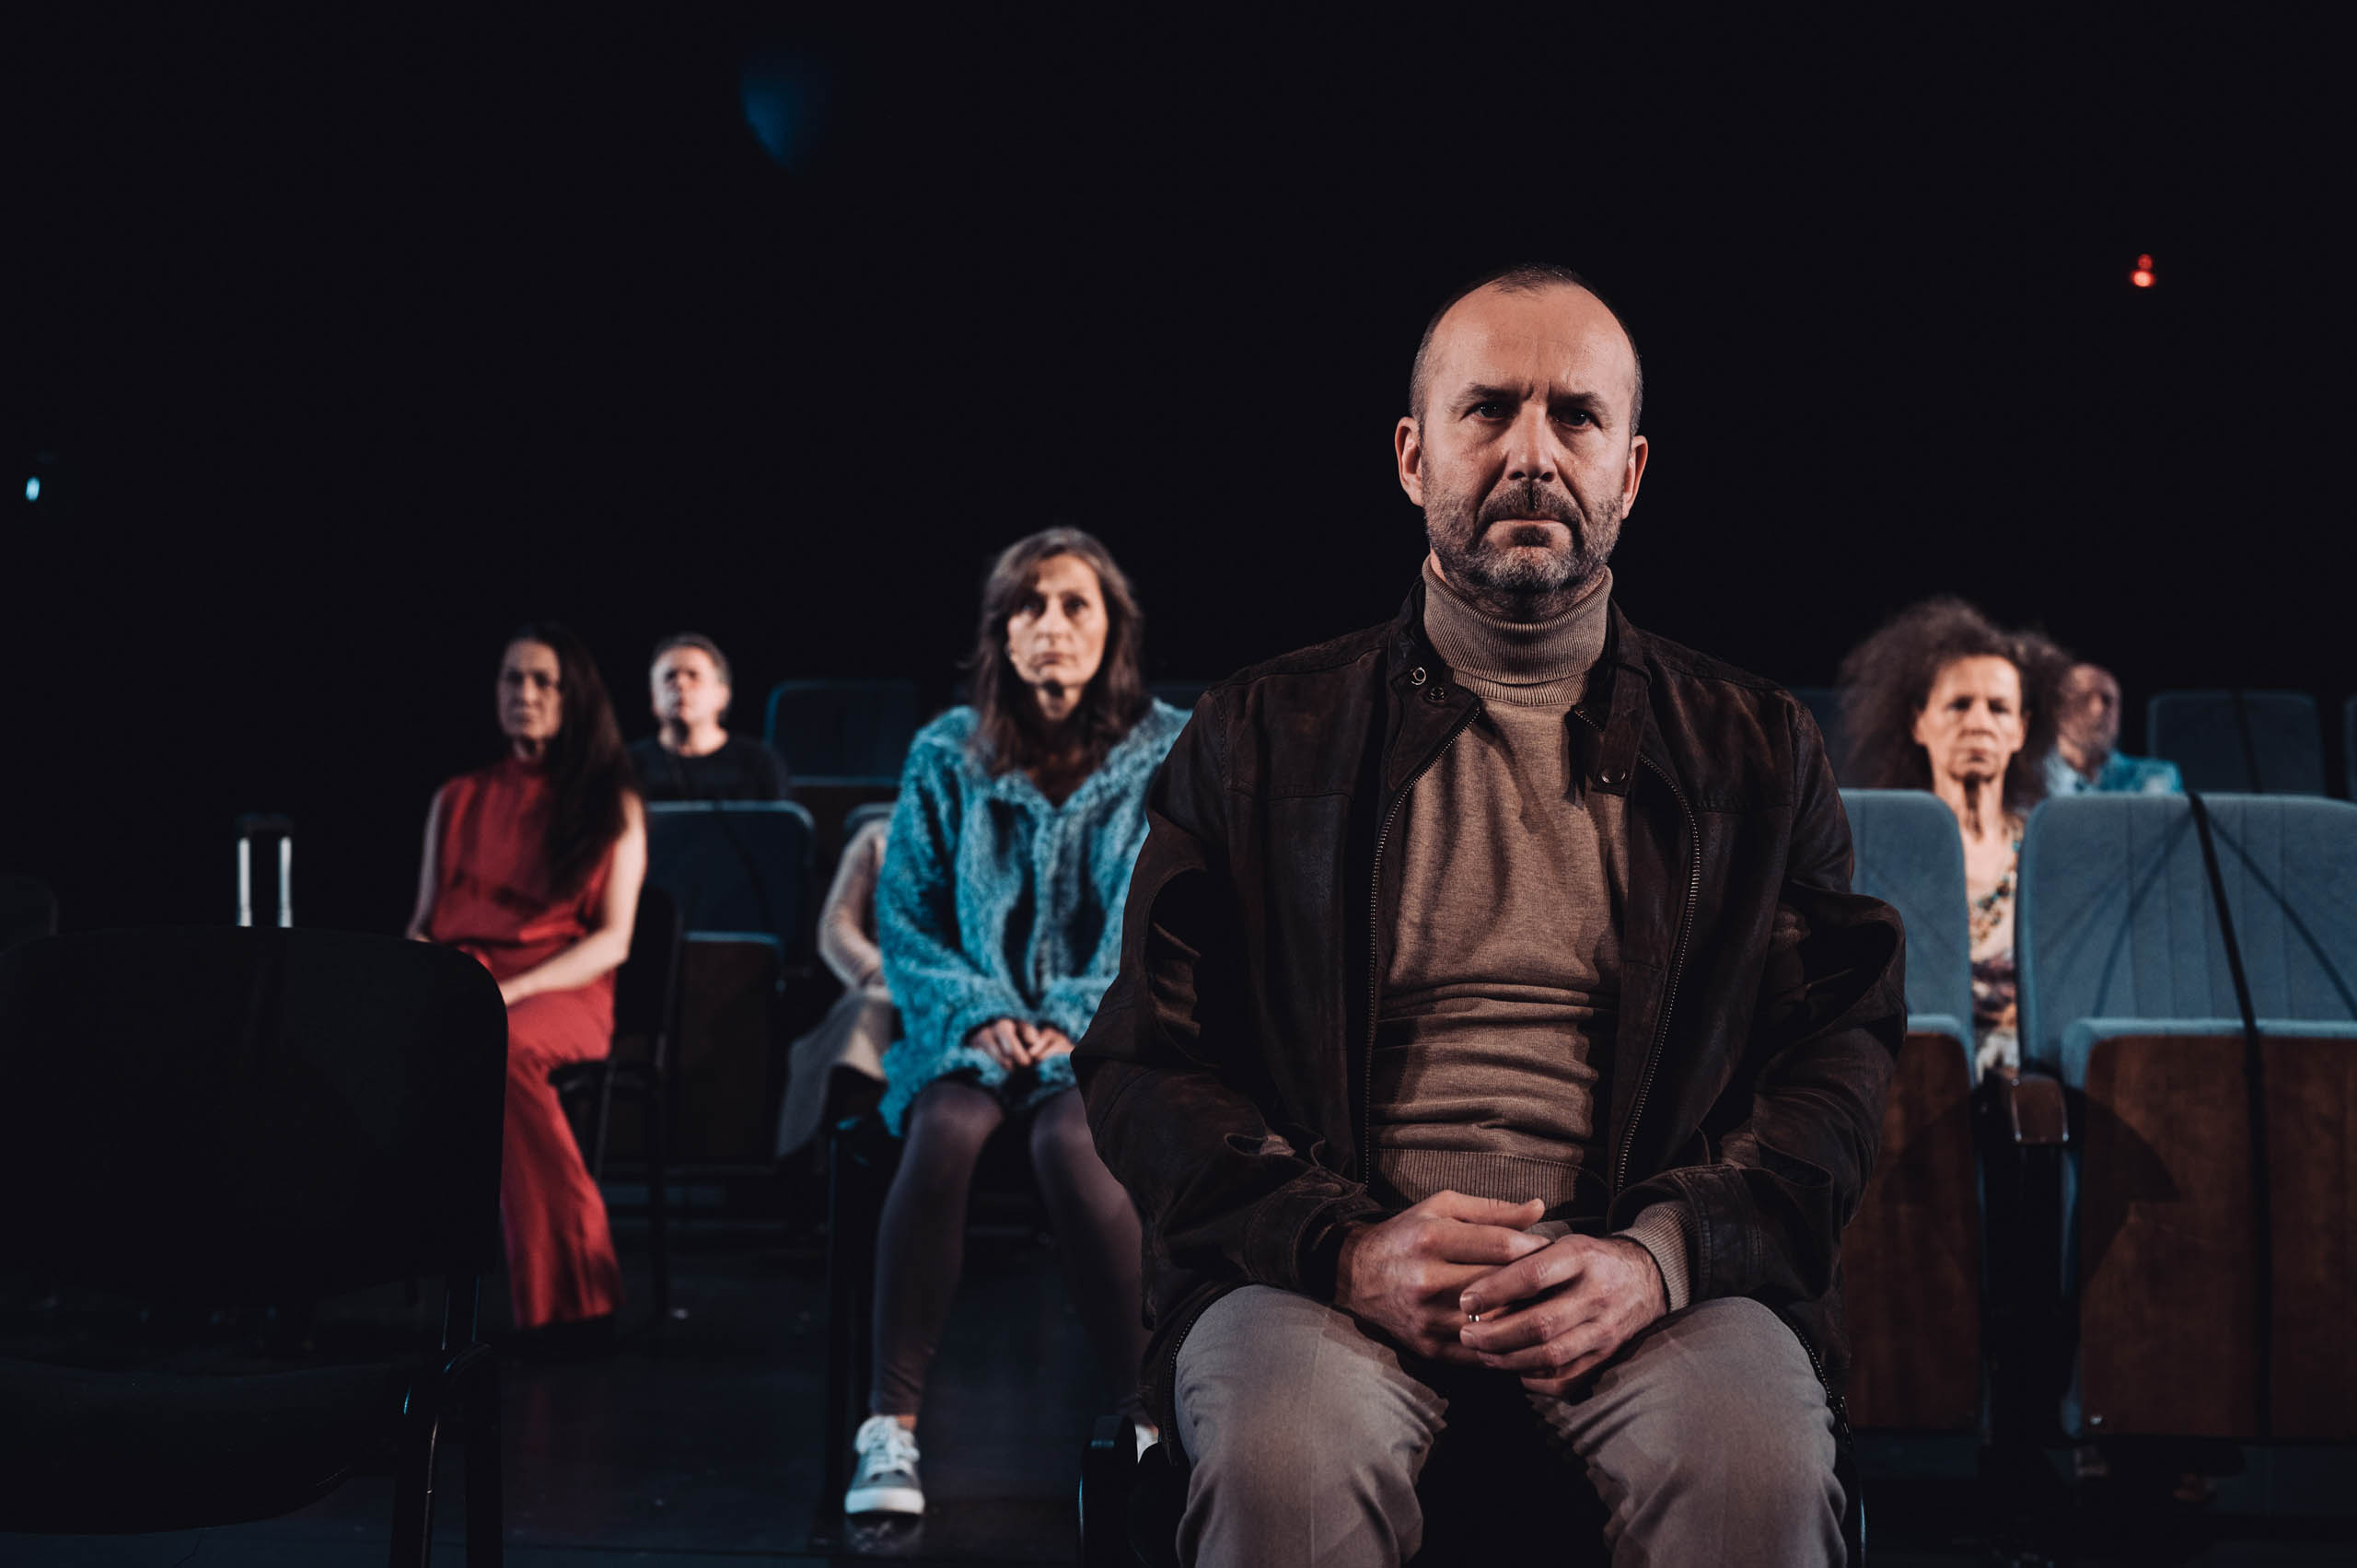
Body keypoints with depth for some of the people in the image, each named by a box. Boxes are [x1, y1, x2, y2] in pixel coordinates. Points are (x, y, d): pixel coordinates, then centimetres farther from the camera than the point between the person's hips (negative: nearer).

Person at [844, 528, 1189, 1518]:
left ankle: (1147, 1422, -26)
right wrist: (978, 1014, -10)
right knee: (947, 1130, -33)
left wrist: (1079, 1019, -14)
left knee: (1070, 1140, -35)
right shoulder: (946, 756, 6)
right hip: (974, 1026, 1)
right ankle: (891, 1427, -31)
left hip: (1114, 1029, -1)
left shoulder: (1170, 755, 3)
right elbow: (903, 919, 6)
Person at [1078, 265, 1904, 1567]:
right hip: (1327, 1268, 0)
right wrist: (1346, 1245, -11)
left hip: (1656, 1276, 0)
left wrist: (1657, 1256, -12)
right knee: (1285, 1459, -33)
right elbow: (1145, 1059, 8)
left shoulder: (1755, 749, 16)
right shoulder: (1257, 737, 14)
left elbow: (1837, 1063, 8)